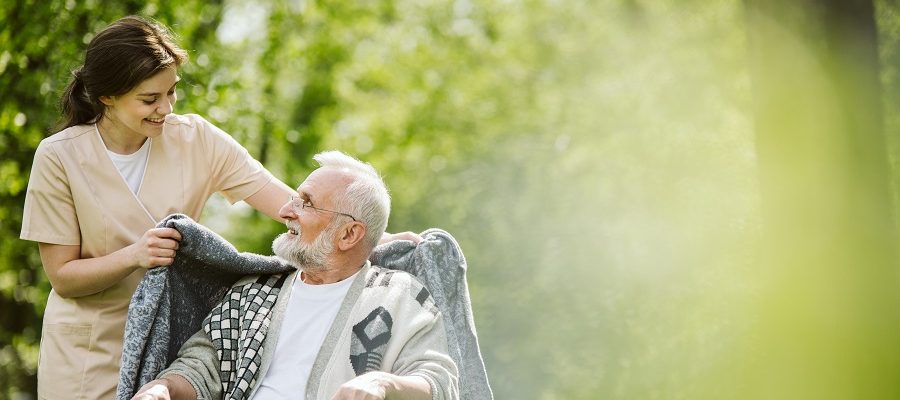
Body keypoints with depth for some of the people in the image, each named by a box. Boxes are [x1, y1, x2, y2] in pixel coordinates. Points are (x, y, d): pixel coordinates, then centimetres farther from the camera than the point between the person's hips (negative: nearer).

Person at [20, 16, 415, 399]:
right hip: (90, 356, -2)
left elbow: (293, 205, -13)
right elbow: (63, 276, -10)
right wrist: (135, 255, -27)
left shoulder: (196, 139, -7)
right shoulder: (59, 157, -12)